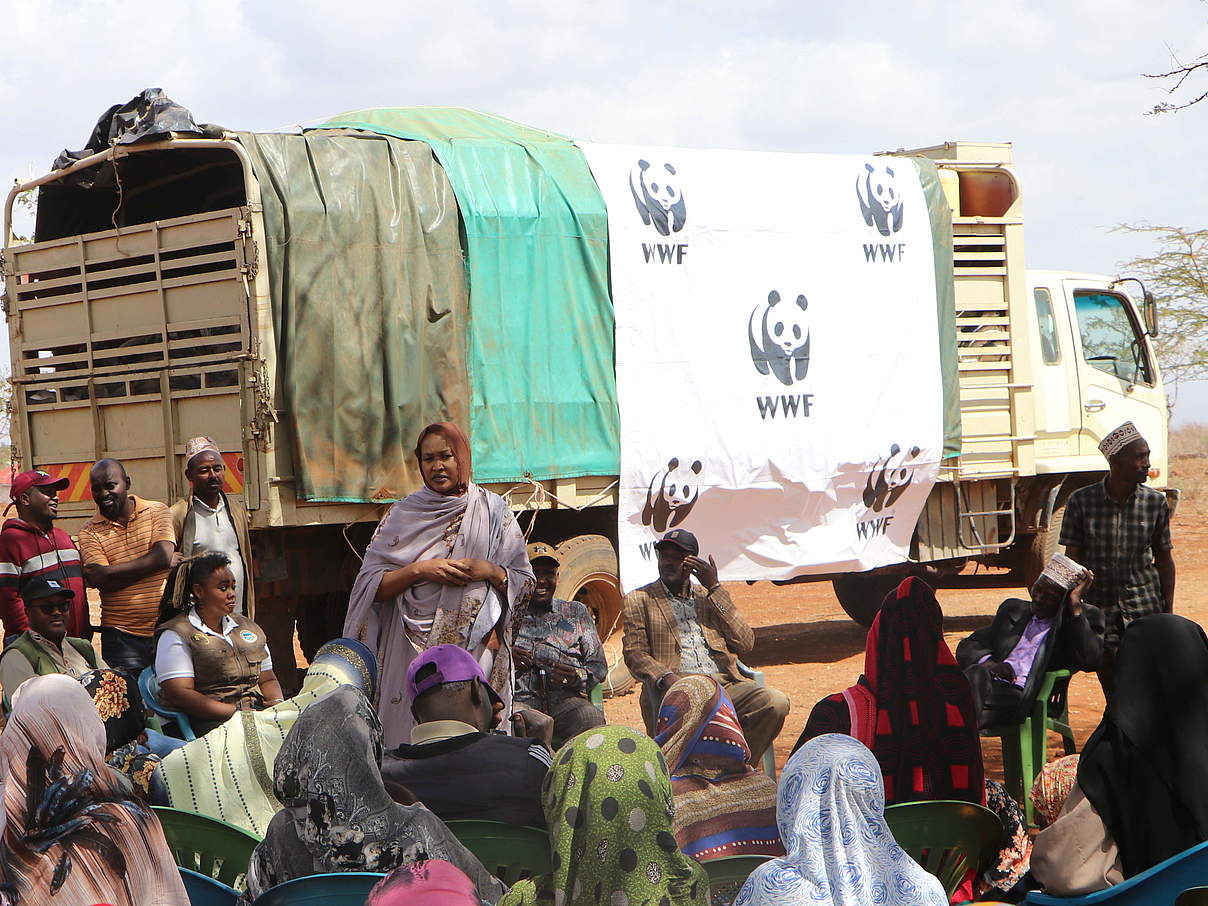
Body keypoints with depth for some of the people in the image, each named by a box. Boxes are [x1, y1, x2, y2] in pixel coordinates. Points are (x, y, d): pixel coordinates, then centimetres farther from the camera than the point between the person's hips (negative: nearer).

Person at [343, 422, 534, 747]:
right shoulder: (403, 515, 11)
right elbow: (371, 585, 4)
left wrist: (490, 571, -8)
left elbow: (524, 583, 10)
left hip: (476, 648, 0)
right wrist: (419, 570, -9)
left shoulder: (492, 511, 10)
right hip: (412, 650, 1)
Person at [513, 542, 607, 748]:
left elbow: (599, 665, 20)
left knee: (591, 716, -34)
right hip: (521, 698, -1)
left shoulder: (576, 613, 26)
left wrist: (577, 676, -3)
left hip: (565, 700, 1)